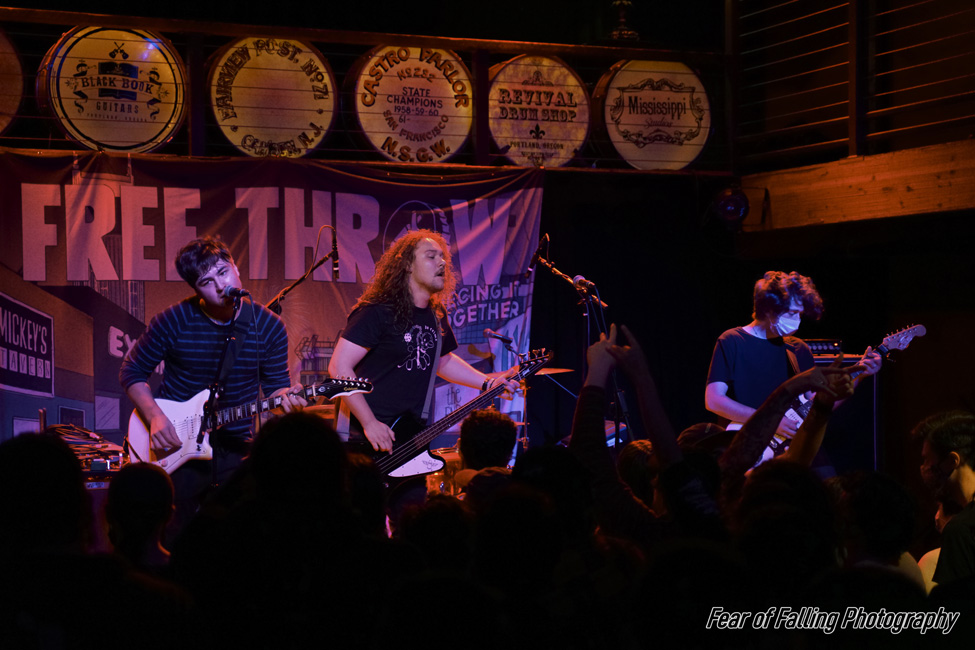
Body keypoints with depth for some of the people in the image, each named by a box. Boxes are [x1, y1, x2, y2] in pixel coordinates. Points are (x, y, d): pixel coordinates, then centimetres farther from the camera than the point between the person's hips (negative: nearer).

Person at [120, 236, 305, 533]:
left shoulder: (268, 326, -2)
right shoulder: (173, 321, -9)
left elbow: (275, 384, 7)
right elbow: (132, 371, 1)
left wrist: (285, 396, -18)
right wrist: (155, 418, -13)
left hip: (236, 449, 1)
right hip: (176, 445, -1)